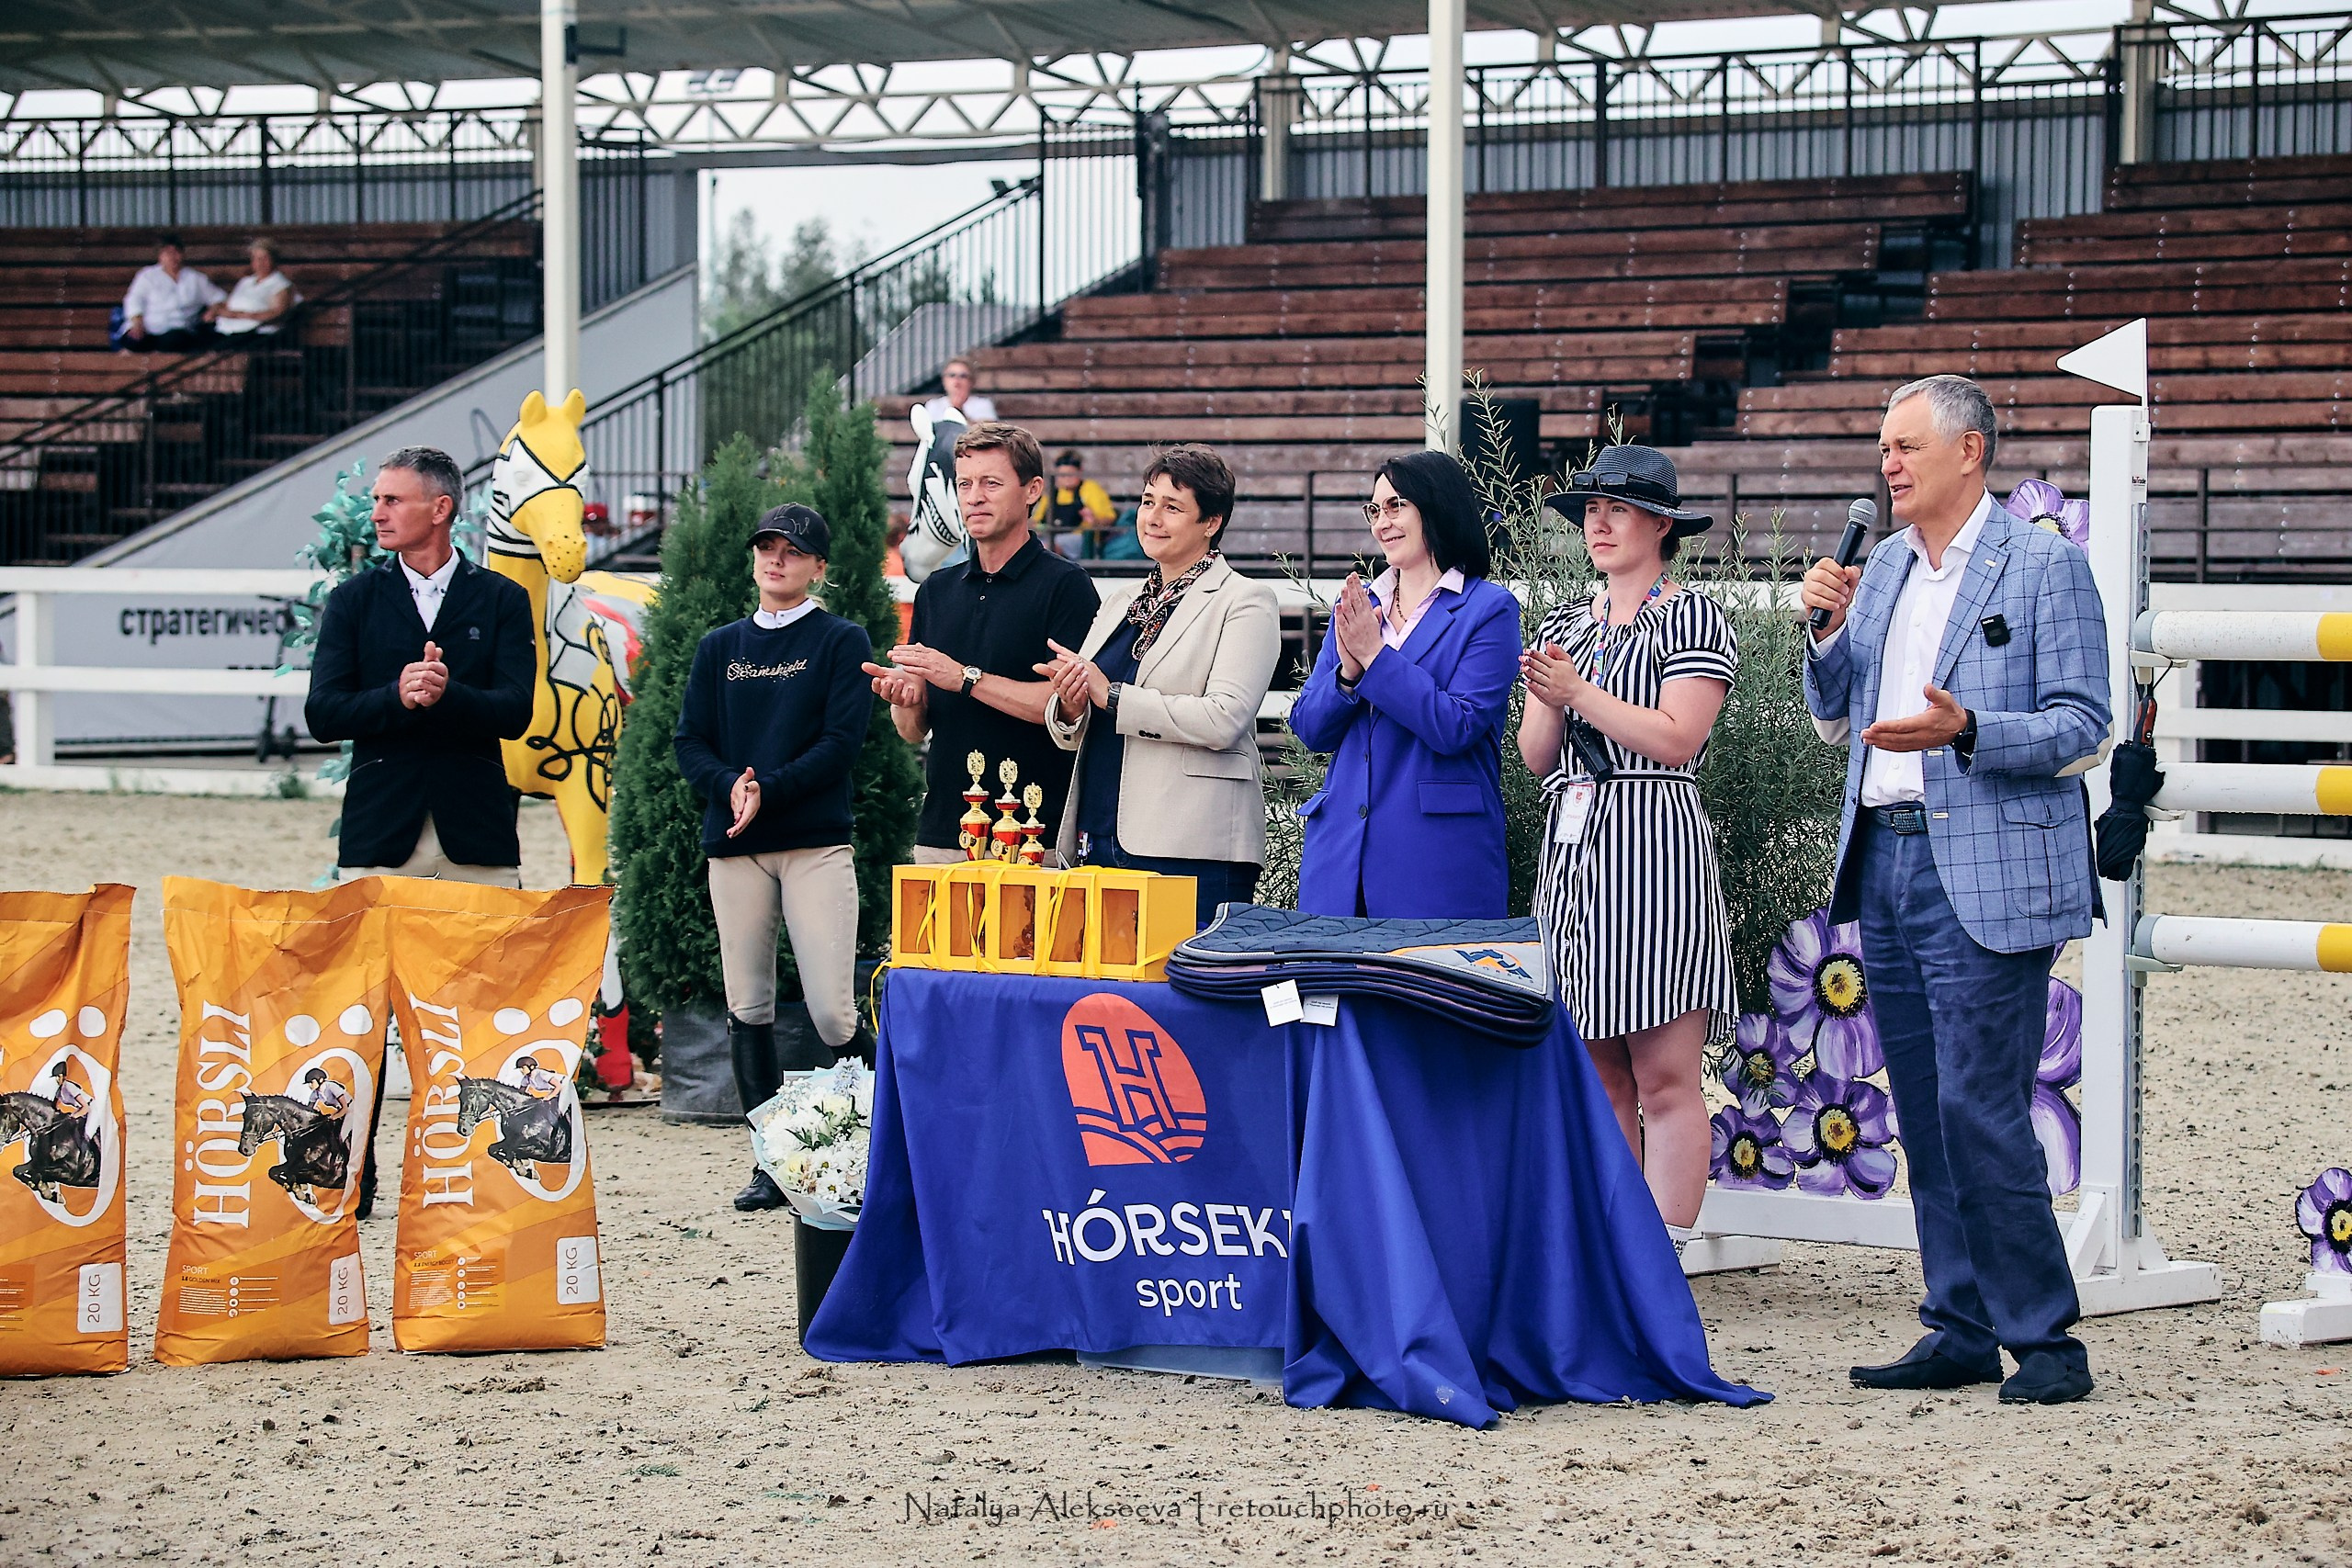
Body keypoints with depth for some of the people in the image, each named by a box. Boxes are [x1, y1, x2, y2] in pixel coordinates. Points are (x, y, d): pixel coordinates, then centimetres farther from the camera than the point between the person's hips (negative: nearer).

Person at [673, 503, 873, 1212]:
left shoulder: (842, 642, 5)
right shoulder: (719, 648, 16)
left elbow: (841, 742, -5)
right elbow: (691, 742, 10)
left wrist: (769, 790, -17)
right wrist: (729, 786, -11)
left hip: (816, 843, -4)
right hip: (734, 845, 4)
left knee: (832, 1008, -12)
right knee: (748, 1006, 3)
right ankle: (770, 1161, 9)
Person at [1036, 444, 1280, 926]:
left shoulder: (1244, 601, -1)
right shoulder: (1118, 609, 20)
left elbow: (1225, 719, -15)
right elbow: (1069, 736, 21)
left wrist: (1111, 695, -11)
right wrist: (1071, 707, -3)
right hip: (1097, 845, 6)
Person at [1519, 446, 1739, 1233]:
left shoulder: (1693, 617, 0)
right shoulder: (1565, 627, 19)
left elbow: (1676, 737, -10)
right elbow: (1536, 756, 13)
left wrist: (1579, 691, -11)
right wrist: (1549, 703, -7)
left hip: (1654, 842, -6)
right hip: (1573, 845, 6)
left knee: (1664, 1075, -9)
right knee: (1599, 1072, 7)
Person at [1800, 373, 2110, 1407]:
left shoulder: (2045, 566, -5)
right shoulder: (1884, 567, 15)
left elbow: (2083, 730, -9)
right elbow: (1834, 711, 21)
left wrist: (1964, 732, -23)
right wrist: (1833, 628, 2)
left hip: (1985, 877, -7)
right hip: (1885, 863, 7)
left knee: (1981, 1115, -11)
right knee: (1924, 1117, 9)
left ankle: (2042, 1339, -2)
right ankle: (1961, 1333, 16)